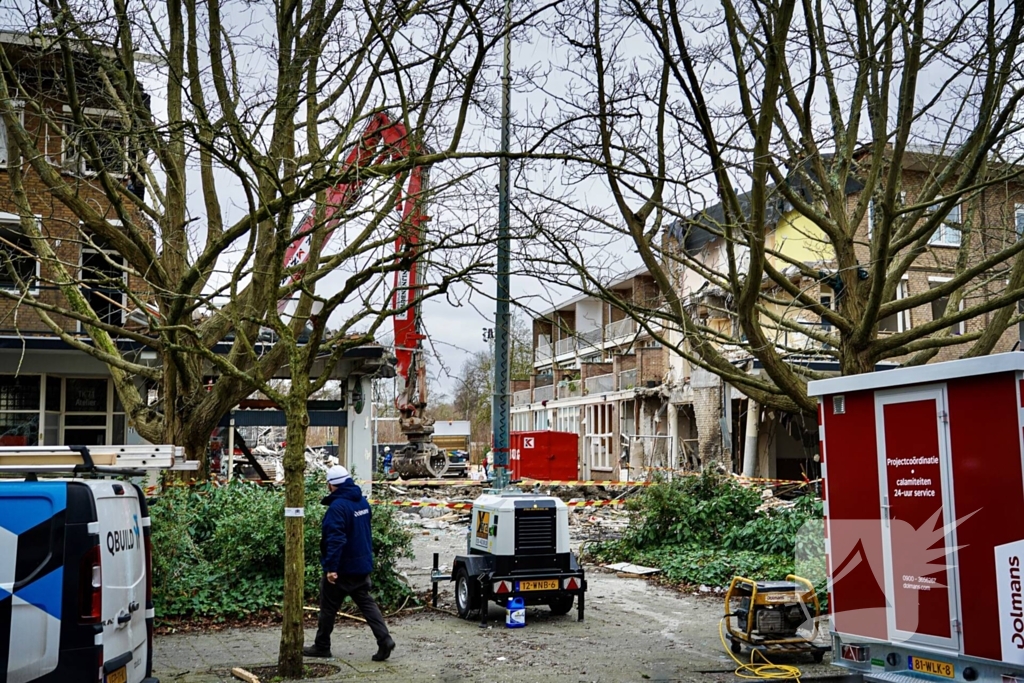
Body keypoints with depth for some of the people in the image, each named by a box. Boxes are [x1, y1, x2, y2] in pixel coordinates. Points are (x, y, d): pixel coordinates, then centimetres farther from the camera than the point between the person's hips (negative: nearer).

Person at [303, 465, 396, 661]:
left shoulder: (337, 506, -21)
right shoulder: (363, 502, 6)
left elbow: (335, 539, -27)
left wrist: (331, 567, -24)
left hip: (342, 569, -7)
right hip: (362, 565, 8)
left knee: (328, 607, 8)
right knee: (366, 602, 11)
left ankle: (321, 646, 21)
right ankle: (384, 639, -2)